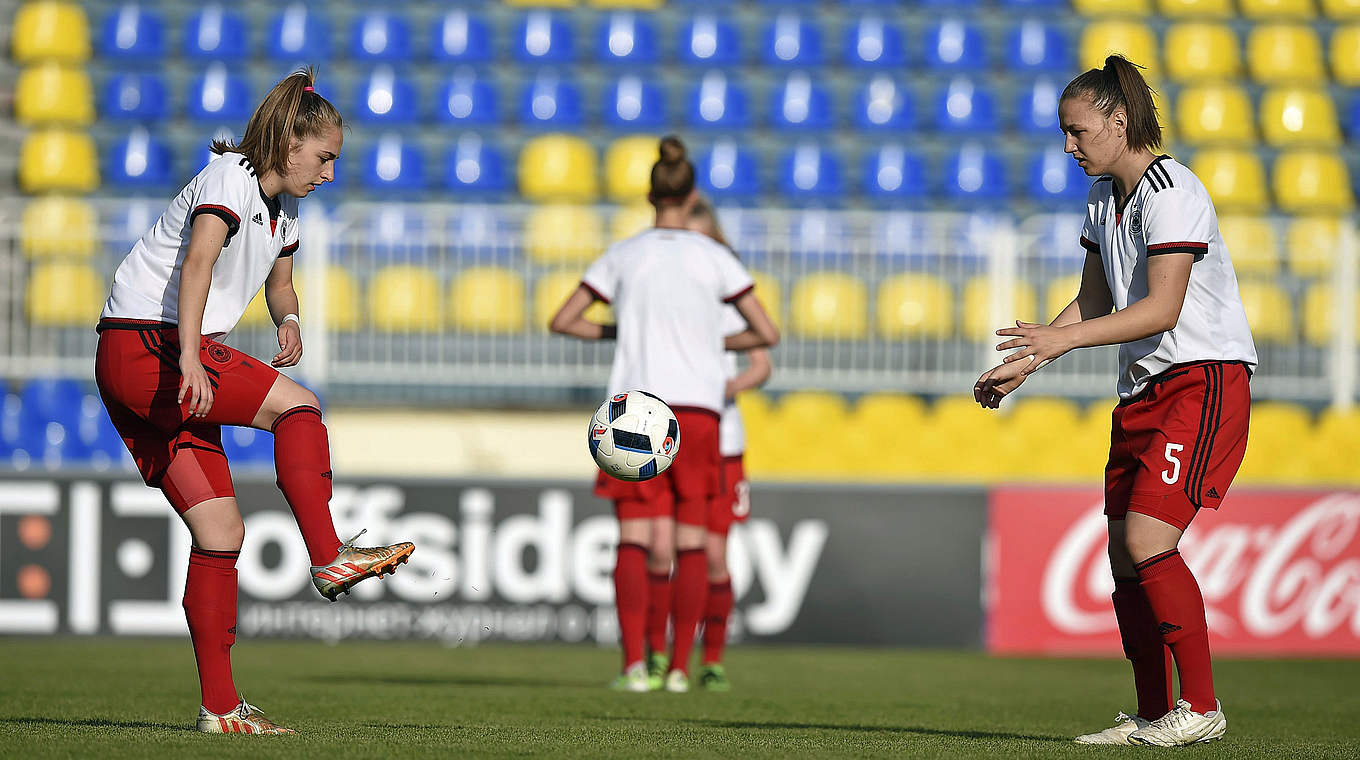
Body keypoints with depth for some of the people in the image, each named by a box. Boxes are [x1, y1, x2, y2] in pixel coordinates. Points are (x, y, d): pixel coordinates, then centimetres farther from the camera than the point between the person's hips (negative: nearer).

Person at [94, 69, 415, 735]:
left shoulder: (283, 206, 16)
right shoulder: (229, 180, -12)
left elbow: (278, 282, 30)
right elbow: (196, 263, -28)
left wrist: (288, 320, 5)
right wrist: (190, 359, -41)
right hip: (140, 347, -9)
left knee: (221, 530, 1)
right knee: (298, 405, -20)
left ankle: (220, 706, 0)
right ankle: (328, 558, -20)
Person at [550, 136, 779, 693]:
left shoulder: (623, 256, 6)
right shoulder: (715, 258, 3)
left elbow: (562, 321, 8)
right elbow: (768, 334, 5)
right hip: (696, 407, 0)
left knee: (635, 540, -2)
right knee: (690, 543, 6)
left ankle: (634, 664, -16)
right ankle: (679, 667, 3)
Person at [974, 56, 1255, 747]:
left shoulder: (1171, 192, -16)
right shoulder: (1104, 196, 13)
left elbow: (1162, 308, -23)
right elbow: (1093, 302, 20)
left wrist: (1062, 339, -27)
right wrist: (1023, 364, 12)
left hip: (1205, 379, -9)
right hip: (1144, 388, 9)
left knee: (1148, 541, -19)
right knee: (1125, 556, 5)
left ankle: (1202, 707, -11)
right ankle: (1152, 716, 13)